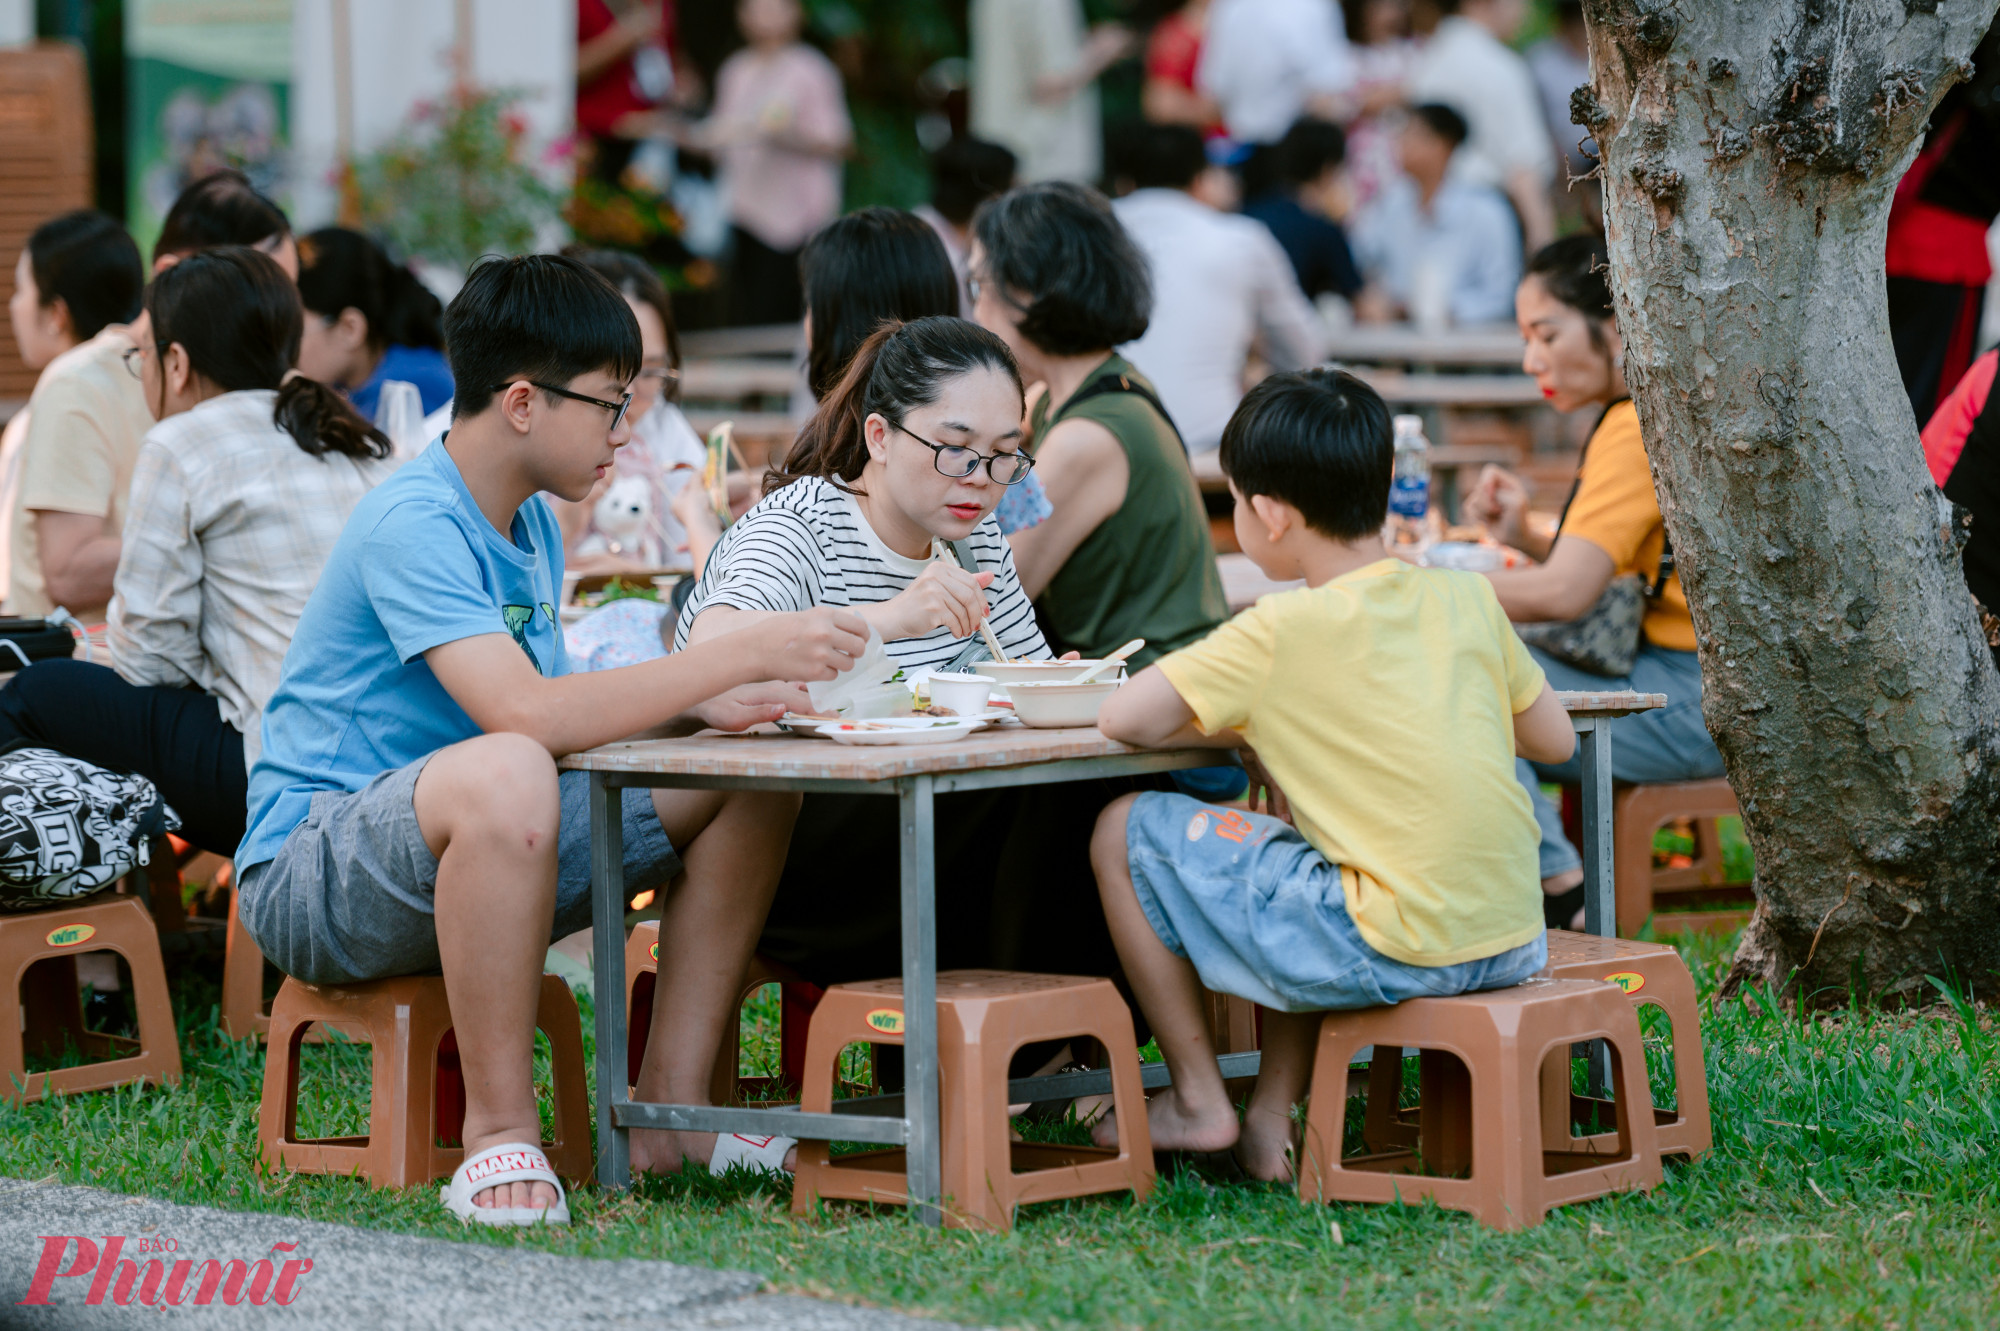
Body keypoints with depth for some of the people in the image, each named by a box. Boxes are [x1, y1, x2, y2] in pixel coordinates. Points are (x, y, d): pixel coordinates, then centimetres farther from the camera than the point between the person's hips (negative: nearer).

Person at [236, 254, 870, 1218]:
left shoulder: (533, 524, 11)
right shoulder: (412, 524, -20)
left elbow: (557, 713, 13)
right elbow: (525, 713, -34)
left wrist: (696, 707, -6)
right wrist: (741, 655, -29)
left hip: (466, 863, 9)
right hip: (313, 875, -9)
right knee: (503, 776, -41)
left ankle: (667, 1107, -1)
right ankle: (499, 1134, -29)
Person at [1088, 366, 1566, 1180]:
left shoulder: (1283, 633, -9)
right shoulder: (1466, 600, 8)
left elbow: (1123, 722, -9)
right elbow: (1554, 740, 17)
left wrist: (1238, 728, 8)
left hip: (1393, 955, -7)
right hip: (1514, 945, 7)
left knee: (1127, 832, 6)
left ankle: (1197, 1102, 16)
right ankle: (1274, 1115, 27)